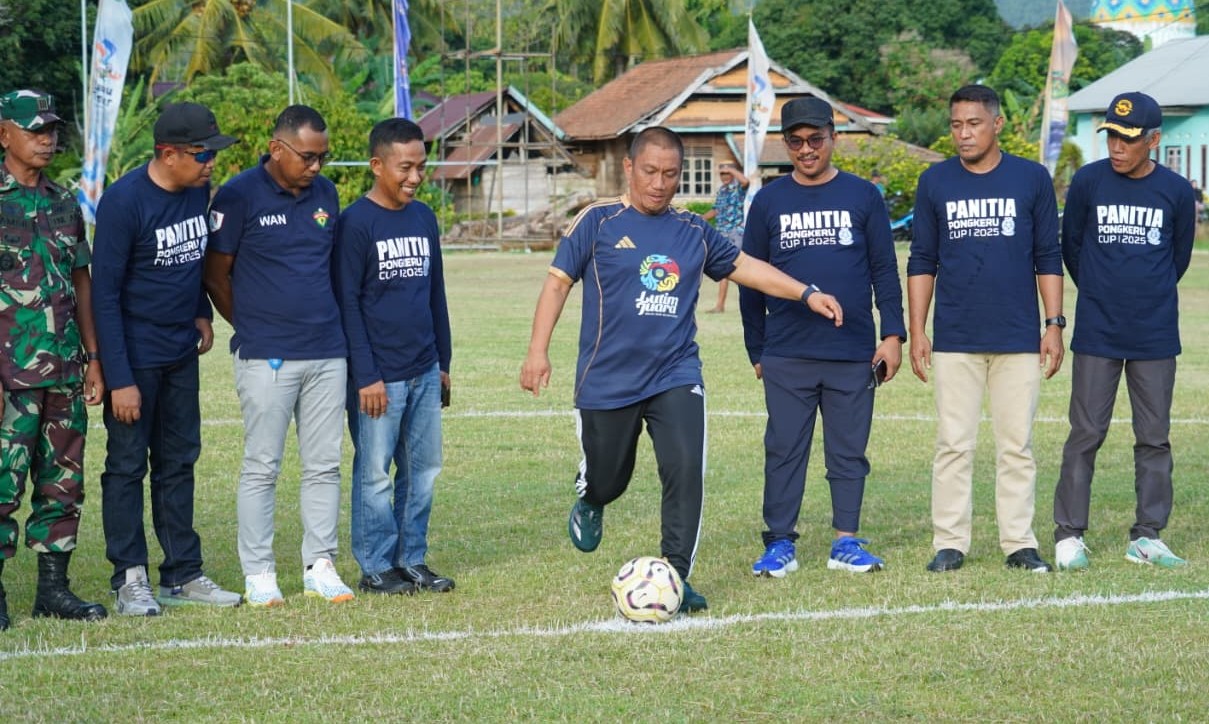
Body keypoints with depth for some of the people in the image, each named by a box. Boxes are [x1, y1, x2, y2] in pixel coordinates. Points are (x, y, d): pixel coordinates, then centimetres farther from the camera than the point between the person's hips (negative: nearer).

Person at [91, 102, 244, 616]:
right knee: (127, 466, 1)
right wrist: (119, 379, -19)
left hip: (182, 353, 7)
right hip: (136, 358, -7)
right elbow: (105, 292, -18)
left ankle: (183, 574, 19)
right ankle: (130, 579, 6)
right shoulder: (124, 202, -19)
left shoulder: (198, 190, 2)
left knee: (178, 463, 12)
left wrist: (201, 312, 7)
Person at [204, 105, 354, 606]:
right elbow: (216, 275, 0)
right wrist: (253, 329, 6)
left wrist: (323, 321, 13)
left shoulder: (325, 193, 9)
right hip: (266, 358, -5)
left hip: (327, 352, 5)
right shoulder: (239, 196, -6)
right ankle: (258, 573, 6)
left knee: (324, 465, 7)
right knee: (261, 466, 0)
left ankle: (320, 566, 14)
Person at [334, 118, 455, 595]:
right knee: (375, 474, 0)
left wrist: (443, 361, 17)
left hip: (424, 372, 6)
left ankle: (412, 560, 17)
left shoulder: (424, 217, 11)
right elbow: (347, 302, -10)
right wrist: (365, 376, -13)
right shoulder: (356, 223, -9)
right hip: (379, 374, -6)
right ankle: (376, 568, 7)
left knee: (423, 469, 8)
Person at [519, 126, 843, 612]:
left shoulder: (693, 231, 8)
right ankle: (589, 504, 46)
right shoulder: (598, 222, -3)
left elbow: (743, 266, 18)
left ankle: (675, 577, -4)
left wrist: (806, 293, 9)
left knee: (685, 469, -15)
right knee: (606, 478, 8)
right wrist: (538, 350, -11)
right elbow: (558, 281, -2)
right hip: (607, 381, -2)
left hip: (675, 376, 2)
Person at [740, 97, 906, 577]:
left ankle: (846, 543, 13)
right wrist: (756, 350, 9)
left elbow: (884, 271, 8)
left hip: (853, 354, 0)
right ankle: (780, 544, 8)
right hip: (786, 354, 0)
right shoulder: (768, 202, 7)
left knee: (849, 451, 5)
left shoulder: (862, 197, 6)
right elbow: (750, 281, 11)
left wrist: (893, 334, 0)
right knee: (784, 451, 1)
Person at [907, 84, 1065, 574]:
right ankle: (950, 543, 7)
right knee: (953, 445, 2)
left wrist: (1054, 323, 0)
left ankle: (1020, 543, 10)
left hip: (1019, 338, 0)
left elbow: (1048, 257, 7)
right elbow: (922, 262, 8)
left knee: (1017, 445, 4)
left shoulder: (1032, 179, 4)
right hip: (955, 340, 0)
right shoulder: (935, 182, 6)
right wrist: (915, 331, 3)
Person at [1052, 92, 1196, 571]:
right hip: (1096, 334, -1)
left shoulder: (1176, 191, -1)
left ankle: (1146, 537, 14)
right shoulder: (1087, 182, -3)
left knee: (1154, 438, 6)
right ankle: (1069, 534, 5)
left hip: (1155, 336, 1)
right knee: (1086, 433, -1)